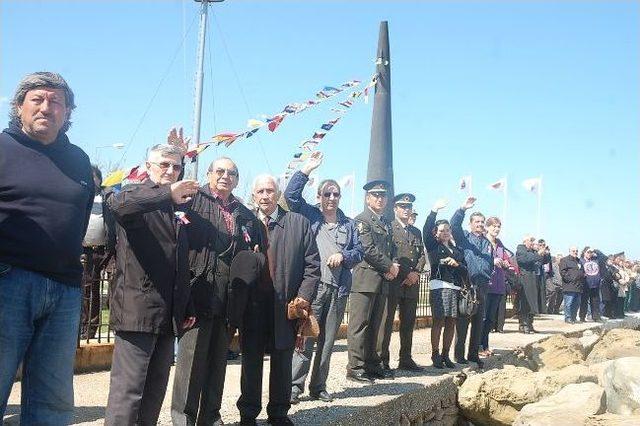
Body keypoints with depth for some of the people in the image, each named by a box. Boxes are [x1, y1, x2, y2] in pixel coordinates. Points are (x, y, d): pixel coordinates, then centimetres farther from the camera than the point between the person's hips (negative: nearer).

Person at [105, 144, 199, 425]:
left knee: (156, 388, 9)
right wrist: (167, 194, -36)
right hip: (137, 309, -7)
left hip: (169, 314, 7)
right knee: (128, 389, -9)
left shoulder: (178, 208, 21)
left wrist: (187, 307, 19)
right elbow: (118, 204, -25)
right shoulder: (136, 195, 1)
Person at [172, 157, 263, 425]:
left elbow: (256, 251, 22)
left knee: (218, 359, 13)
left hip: (229, 298, 5)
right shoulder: (194, 200, 3)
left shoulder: (245, 215, 17)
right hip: (199, 293, -5)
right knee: (192, 357, -3)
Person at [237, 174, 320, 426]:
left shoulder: (299, 223, 4)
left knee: (282, 362, 10)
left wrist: (304, 296, -7)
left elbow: (312, 264, 1)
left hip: (286, 305, 0)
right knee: (251, 361, 9)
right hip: (252, 304, 0)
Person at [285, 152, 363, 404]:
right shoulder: (309, 215, 9)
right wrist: (306, 170, -8)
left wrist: (343, 256, -6)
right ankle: (295, 386, -6)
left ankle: (318, 387, 18)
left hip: (338, 288, 4)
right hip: (312, 285, -4)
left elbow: (359, 251, 14)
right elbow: (291, 195, -5)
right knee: (304, 338, -10)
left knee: (328, 340, 8)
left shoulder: (348, 224, 18)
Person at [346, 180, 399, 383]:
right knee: (359, 324, -6)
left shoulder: (386, 223, 22)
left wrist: (391, 268, 4)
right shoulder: (362, 220, -4)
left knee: (374, 325, 11)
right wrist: (390, 266, -7)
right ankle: (355, 368, -4)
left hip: (382, 280, 8)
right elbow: (368, 249, -13)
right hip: (365, 277, -8)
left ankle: (372, 364, 17)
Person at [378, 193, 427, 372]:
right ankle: (382, 359, -1)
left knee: (408, 322, 9)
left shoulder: (416, 232, 20)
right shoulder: (388, 228, 0)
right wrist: (405, 274, -11)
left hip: (412, 283, 6)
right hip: (393, 281, -6)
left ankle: (406, 359, 16)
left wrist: (416, 272, -3)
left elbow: (422, 255, 16)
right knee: (386, 321, -5)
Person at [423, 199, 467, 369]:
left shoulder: (457, 250, 22)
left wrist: (457, 264, -5)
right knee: (439, 321, -7)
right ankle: (435, 355, -2)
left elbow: (465, 270, 16)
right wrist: (434, 211, -17)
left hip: (456, 288, 5)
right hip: (439, 286, -5)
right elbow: (426, 230, -11)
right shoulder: (433, 246, 7)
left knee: (451, 323, 4)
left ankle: (445, 355, 11)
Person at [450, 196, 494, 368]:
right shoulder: (464, 237, 4)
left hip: (482, 285, 5)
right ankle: (459, 354, 1)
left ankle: (473, 354, 17)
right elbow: (454, 225, -15)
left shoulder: (487, 243, 20)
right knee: (463, 320, -4)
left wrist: (488, 277, 13)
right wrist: (463, 209, -24)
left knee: (479, 321, 9)